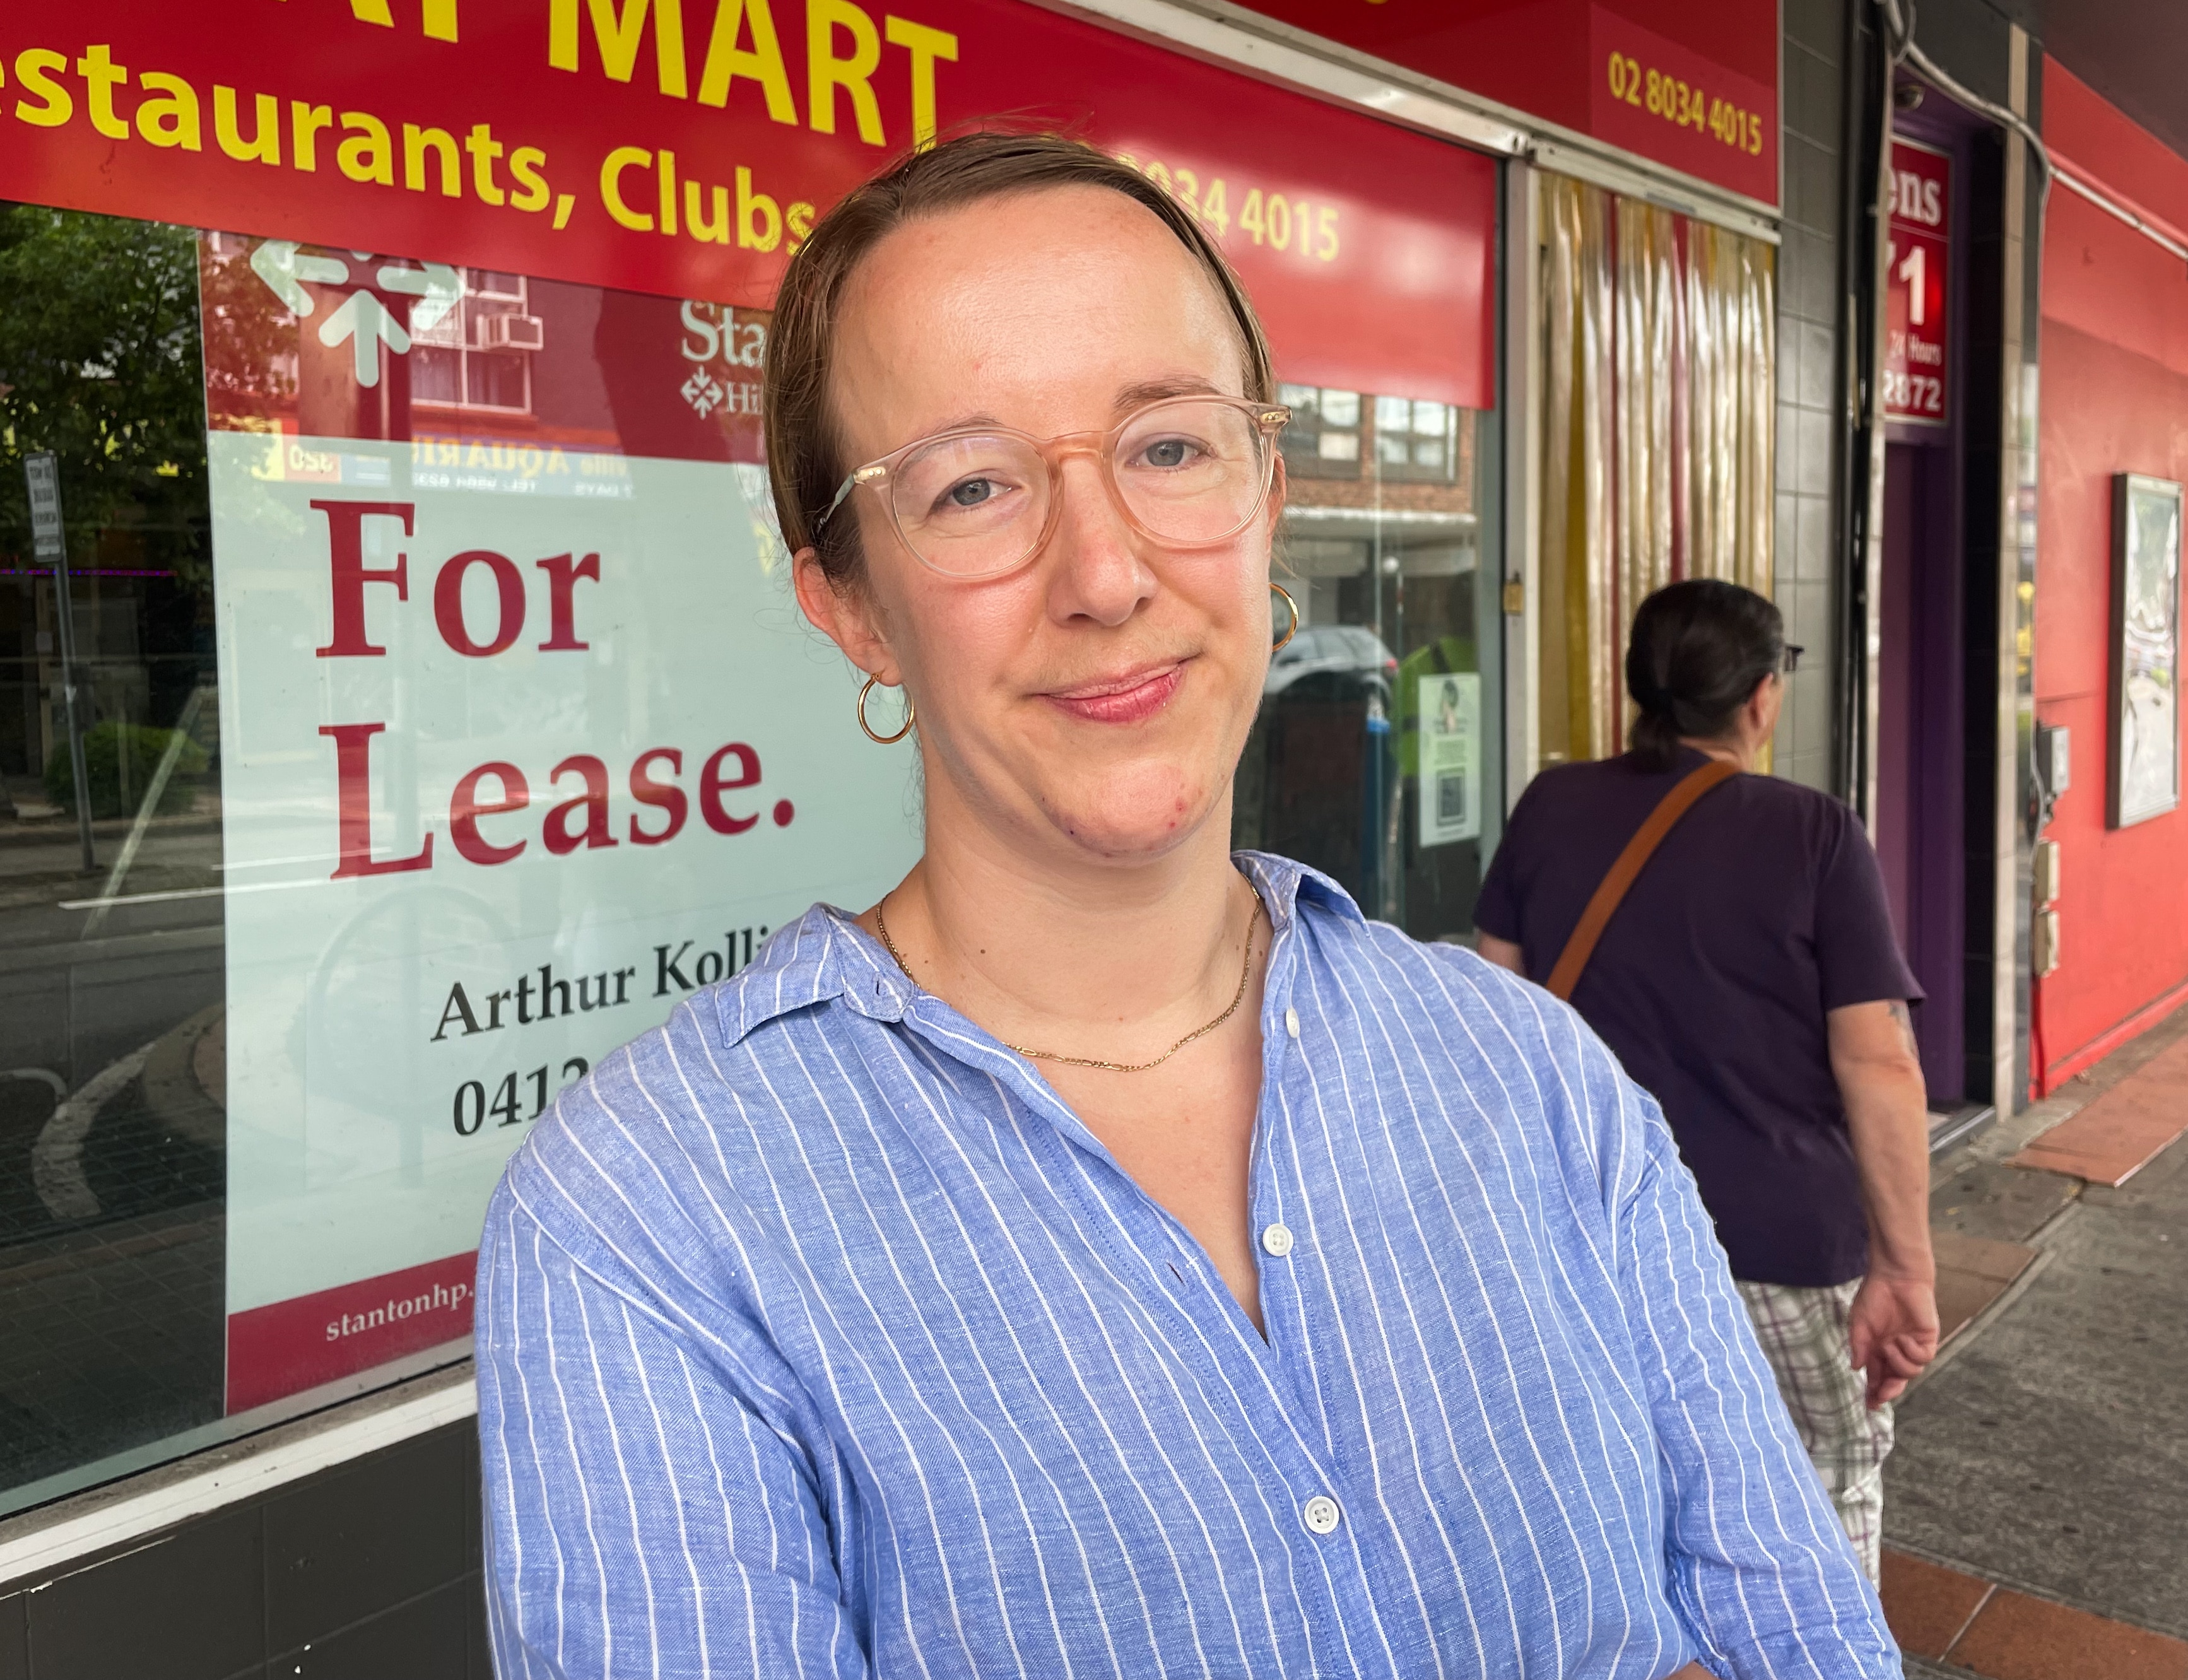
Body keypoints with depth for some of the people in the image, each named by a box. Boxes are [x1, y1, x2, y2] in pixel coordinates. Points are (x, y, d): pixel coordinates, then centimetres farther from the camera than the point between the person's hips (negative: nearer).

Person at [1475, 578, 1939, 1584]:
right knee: (1827, 1502, 20)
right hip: (1783, 1243, -3)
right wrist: (1905, 1269, -8)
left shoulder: (1550, 809, 0)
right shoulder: (1814, 834, -10)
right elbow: (1879, 1064, -14)